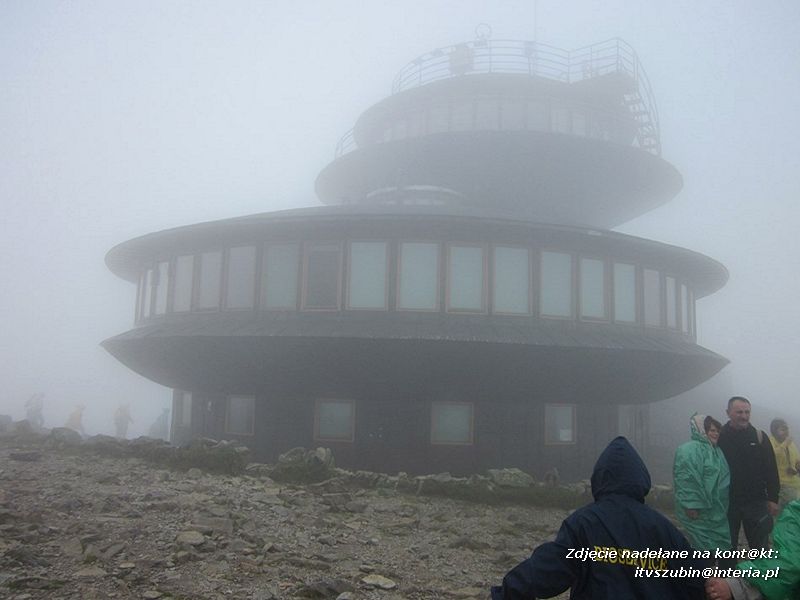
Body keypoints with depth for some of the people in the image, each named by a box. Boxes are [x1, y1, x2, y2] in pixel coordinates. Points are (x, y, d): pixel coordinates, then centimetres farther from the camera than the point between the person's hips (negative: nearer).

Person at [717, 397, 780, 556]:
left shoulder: (759, 437, 1)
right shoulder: (719, 437, -4)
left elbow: (771, 470, 2)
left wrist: (773, 498, -3)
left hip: (756, 502, 1)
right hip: (726, 502, -1)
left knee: (760, 548, 8)